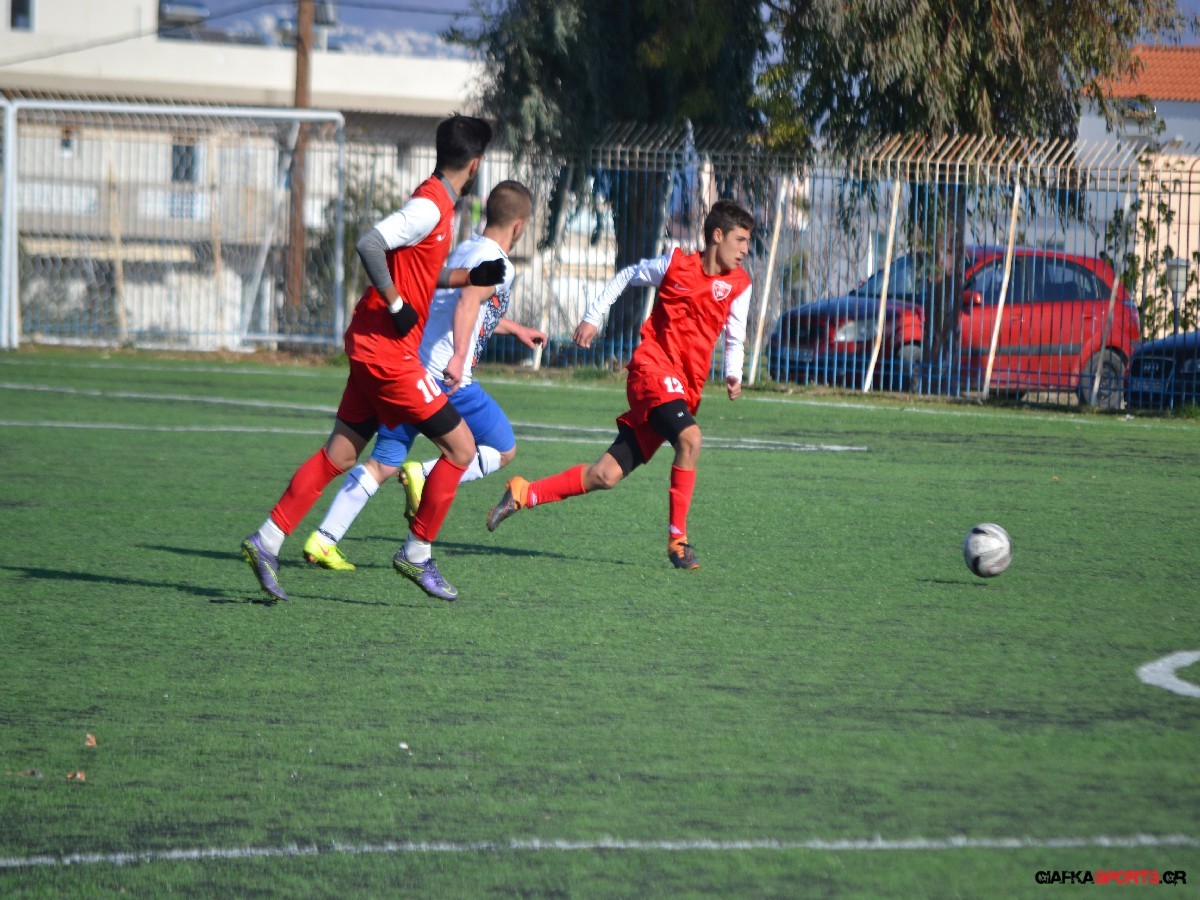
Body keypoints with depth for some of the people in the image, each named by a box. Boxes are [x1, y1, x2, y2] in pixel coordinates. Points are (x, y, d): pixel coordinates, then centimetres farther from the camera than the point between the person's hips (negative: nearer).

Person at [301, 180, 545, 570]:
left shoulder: (464, 250, 22)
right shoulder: (497, 263, -6)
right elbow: (468, 301, -27)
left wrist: (515, 329, 56)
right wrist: (459, 356, -40)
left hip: (410, 368, 8)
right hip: (449, 379, -8)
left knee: (383, 463, 6)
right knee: (503, 450, 9)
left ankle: (323, 540, -5)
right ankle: (425, 475, -9)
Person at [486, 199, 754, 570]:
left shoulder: (739, 285, 6)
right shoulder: (675, 264, -1)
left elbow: (734, 339, 18)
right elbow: (626, 276, 16)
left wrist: (733, 375, -1)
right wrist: (593, 317, 11)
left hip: (685, 390, 4)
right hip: (653, 368, -4)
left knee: (607, 475, -3)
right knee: (689, 438, -31)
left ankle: (523, 494, 12)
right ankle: (677, 539, -22)